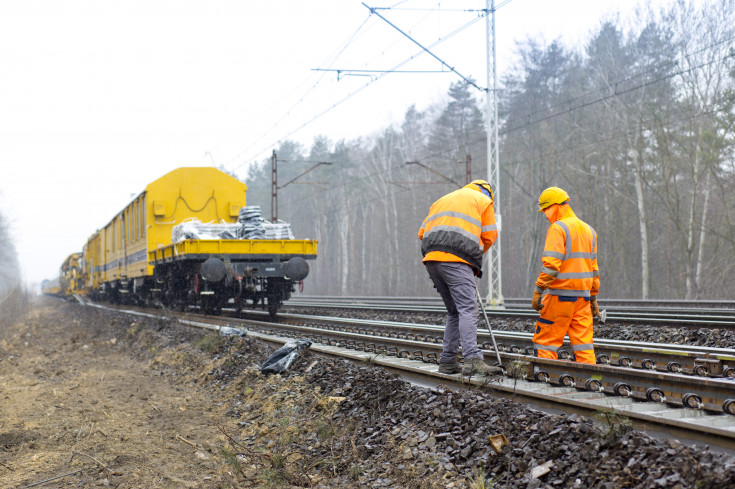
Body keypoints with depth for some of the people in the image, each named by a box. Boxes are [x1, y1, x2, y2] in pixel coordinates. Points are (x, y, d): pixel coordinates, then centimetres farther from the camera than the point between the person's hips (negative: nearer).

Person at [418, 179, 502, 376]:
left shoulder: (443, 200, 34)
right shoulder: (483, 200, 17)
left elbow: (422, 232, 25)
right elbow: (489, 236, 10)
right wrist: (475, 258, 23)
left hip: (431, 258, 6)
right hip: (456, 261, -6)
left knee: (455, 312, 14)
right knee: (468, 309, -14)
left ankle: (447, 361, 11)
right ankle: (472, 360, -27)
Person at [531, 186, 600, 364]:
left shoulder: (558, 228, -8)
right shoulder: (588, 230, 17)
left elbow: (551, 264, -17)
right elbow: (593, 267, 19)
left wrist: (538, 291, -16)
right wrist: (593, 298, 23)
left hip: (561, 294, -7)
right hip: (583, 295, 7)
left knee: (545, 341, 0)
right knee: (583, 341, 6)